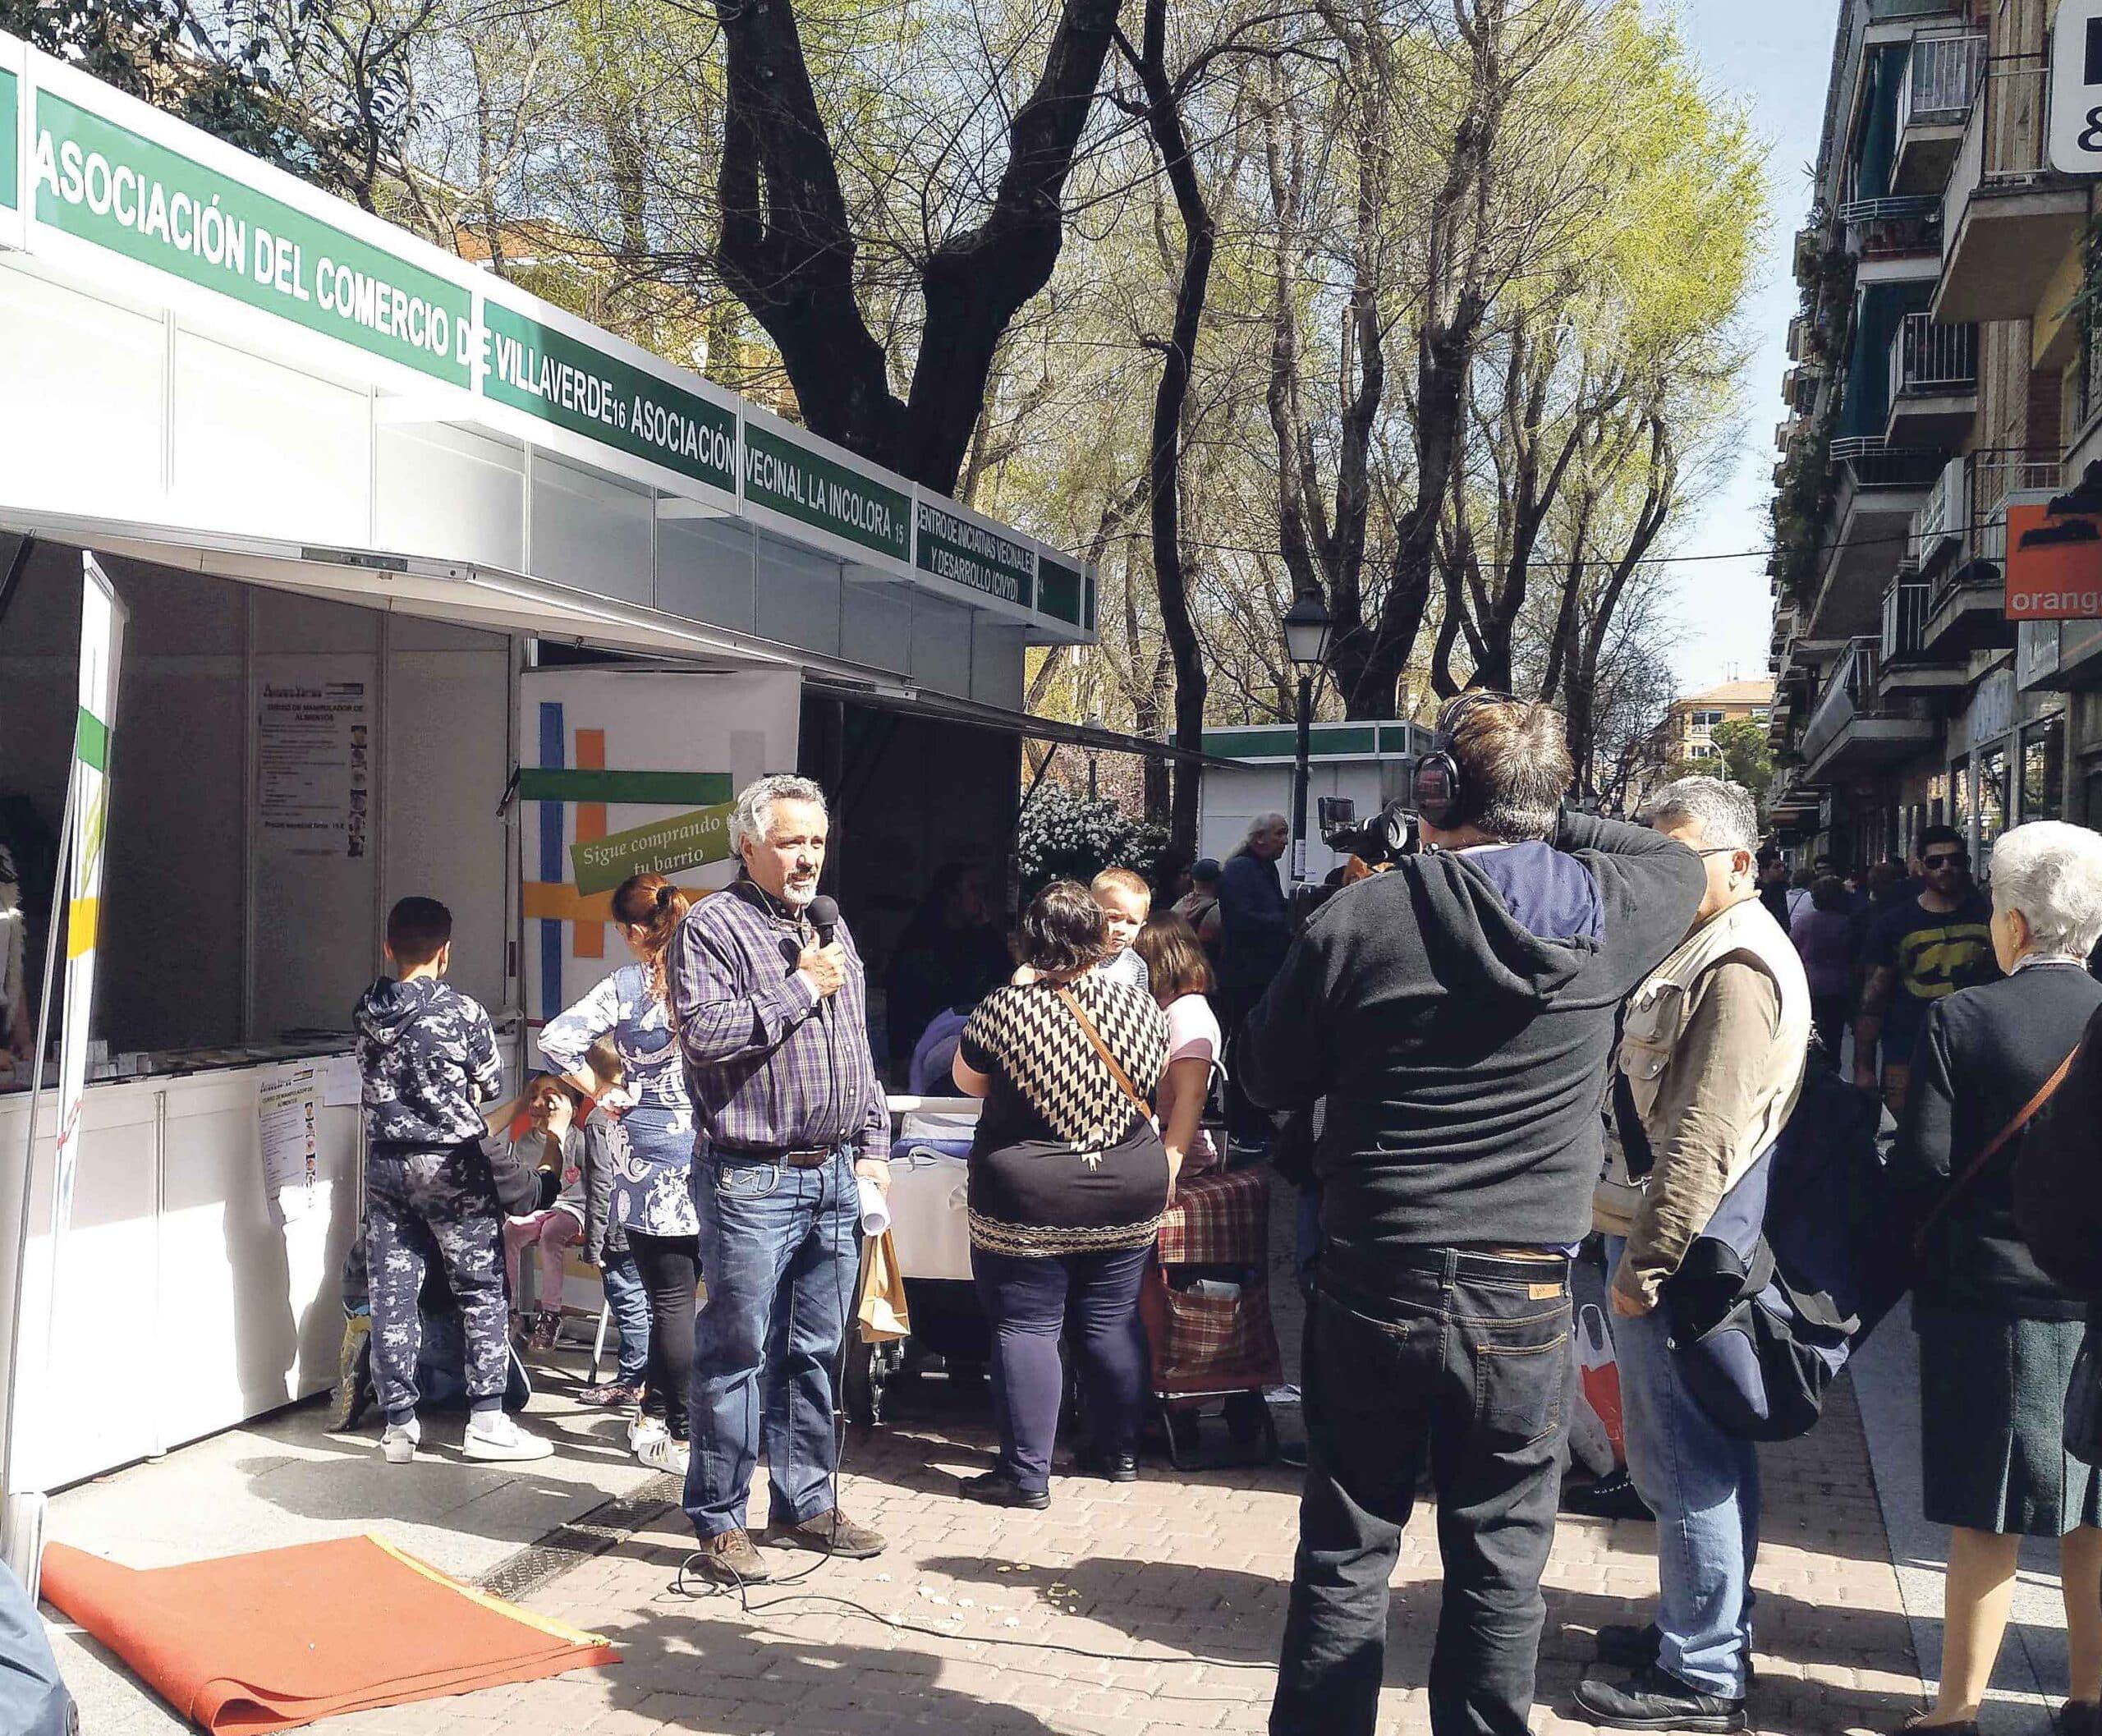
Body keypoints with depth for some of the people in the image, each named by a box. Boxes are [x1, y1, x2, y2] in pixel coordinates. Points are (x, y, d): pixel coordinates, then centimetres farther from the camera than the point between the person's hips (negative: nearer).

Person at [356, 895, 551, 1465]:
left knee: (392, 1291, 6)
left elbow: (373, 1081, 13)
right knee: (482, 1290, 4)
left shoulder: (368, 1013, 3)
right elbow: (491, 1083, 3)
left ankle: (399, 1424, 9)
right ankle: (486, 1422, 4)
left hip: (385, 1160, 5)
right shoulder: (463, 1011, -10)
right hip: (451, 1163, -5)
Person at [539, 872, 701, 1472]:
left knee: (671, 1301, 4)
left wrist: (600, 1092, -2)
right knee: (676, 1294, 12)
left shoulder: (625, 987, -6)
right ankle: (657, 1410, 22)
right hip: (714, 1158, 3)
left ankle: (684, 1436, 8)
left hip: (655, 1165, -2)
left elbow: (557, 1038, -14)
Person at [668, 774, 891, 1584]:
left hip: (834, 1179, 7)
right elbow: (702, 1032, -21)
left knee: (815, 1352, 14)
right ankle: (719, 1520, 9)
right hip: (752, 1183, -7)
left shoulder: (830, 927, 16)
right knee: (736, 1352, -1)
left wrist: (872, 1144, 15)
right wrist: (800, 989, -15)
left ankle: (805, 1503, 24)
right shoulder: (711, 927, -7)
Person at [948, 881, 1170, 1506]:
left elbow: (968, 1082, 3)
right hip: (1129, 1197, 4)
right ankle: (1119, 1450, 26)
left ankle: (1026, 1473, 4)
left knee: (1026, 1327, 3)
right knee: (1111, 1321, 15)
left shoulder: (1004, 1009, -14)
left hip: (1028, 1202, -4)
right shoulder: (1141, 1006, -3)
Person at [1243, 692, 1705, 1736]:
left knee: (1346, 1551, 13)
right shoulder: (1603, 912, -5)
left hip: (1371, 1286, -1)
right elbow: (1680, 865, 20)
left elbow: (1268, 1080, 1)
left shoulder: (1359, 919, -11)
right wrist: (1549, 824, 13)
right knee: (1499, 1561, 12)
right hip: (1524, 1298, 1)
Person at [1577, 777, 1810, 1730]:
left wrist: (1647, 1263, -21)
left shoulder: (1737, 969, -17)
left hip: (1676, 1256, -10)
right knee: (1696, 1459, 18)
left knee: (1683, 1463, -3)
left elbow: (1703, 1141, -22)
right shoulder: (1699, 949, 16)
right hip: (1656, 1237, 10)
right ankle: (1694, 1628, 30)